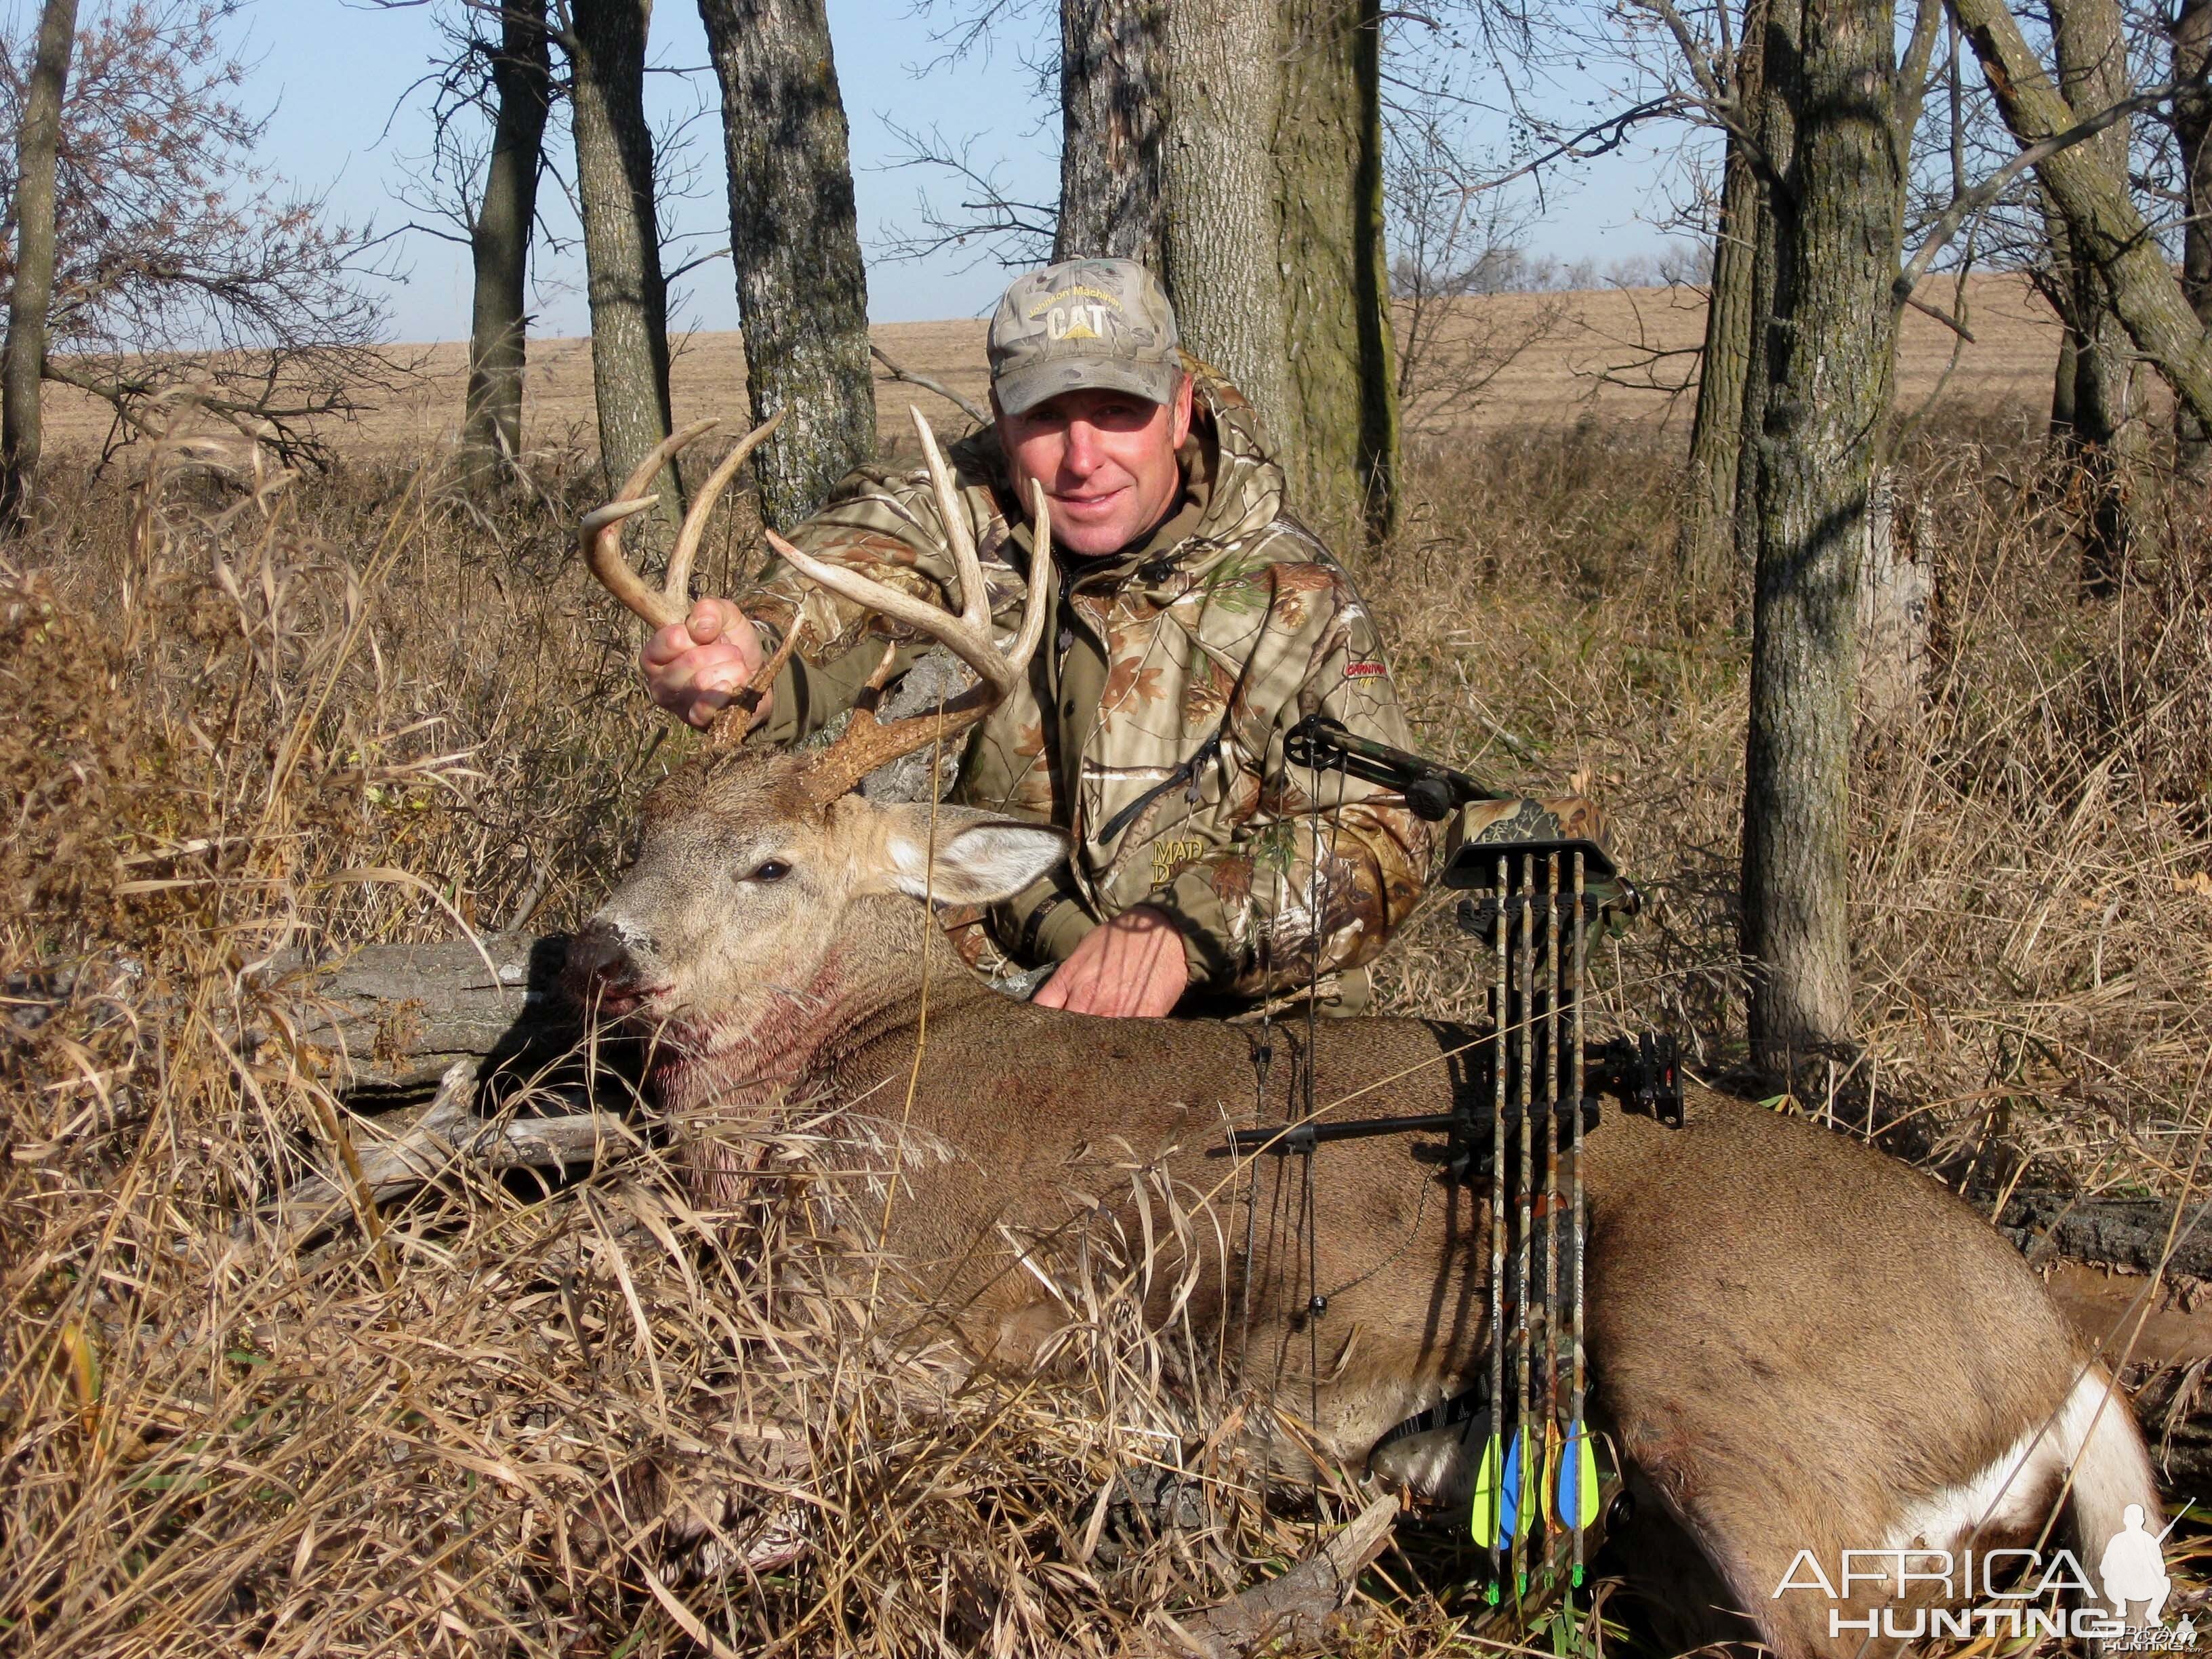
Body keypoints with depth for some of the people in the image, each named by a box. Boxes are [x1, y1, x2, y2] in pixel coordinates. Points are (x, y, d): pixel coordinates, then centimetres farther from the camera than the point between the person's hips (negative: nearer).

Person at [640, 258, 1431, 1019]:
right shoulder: (956, 514, -1)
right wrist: (753, 653, -49)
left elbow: (1381, 835, -6)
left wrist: (1184, 929, -23)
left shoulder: (1287, 592, -1)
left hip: (1231, 1026, 1)